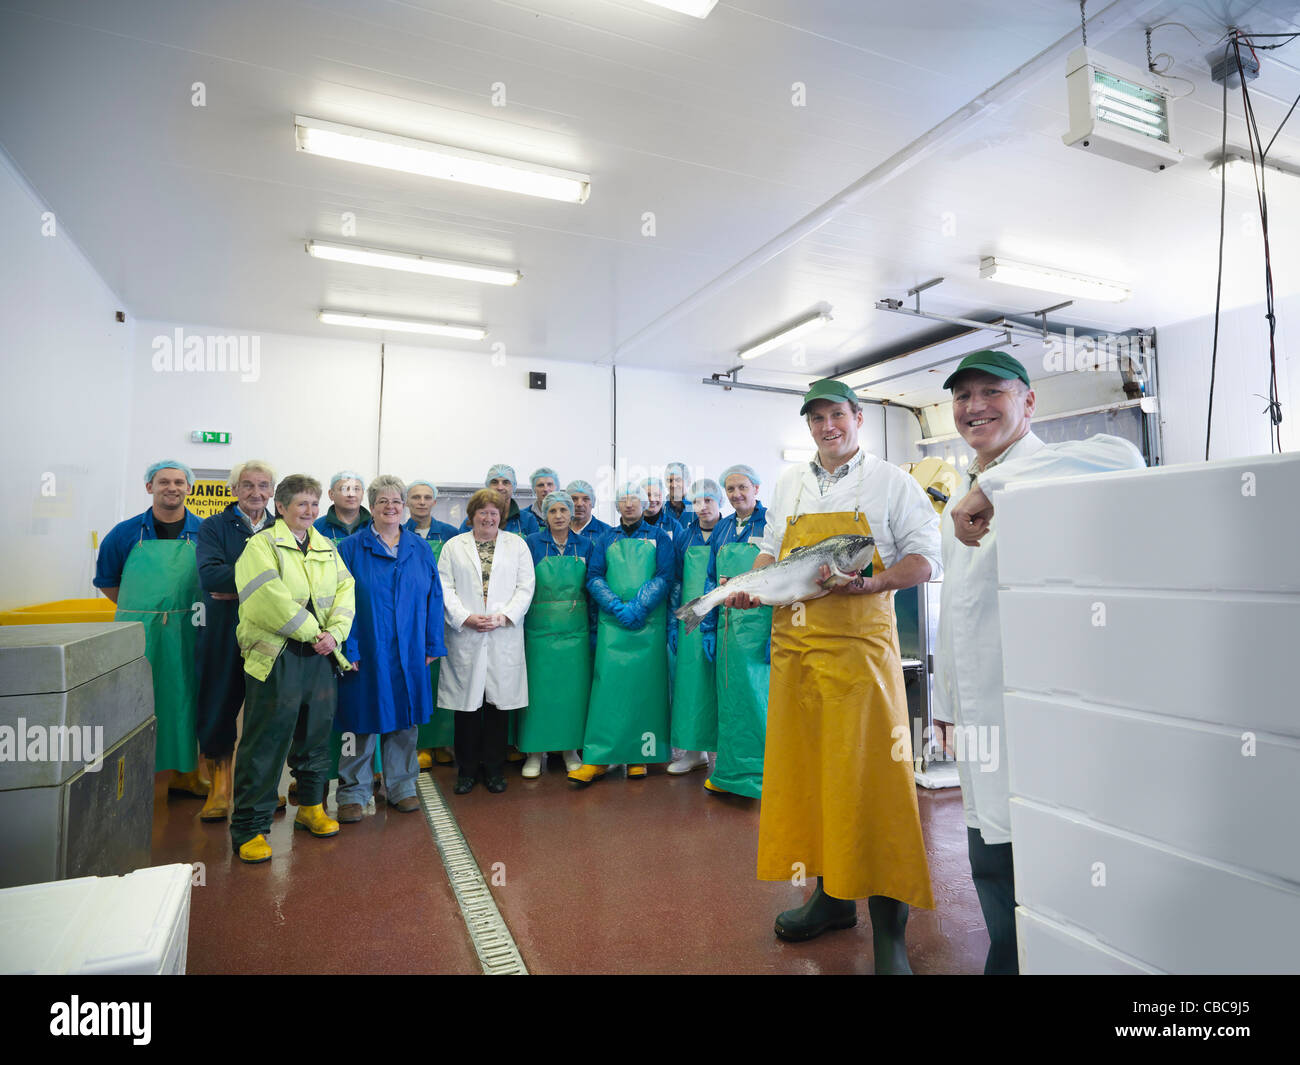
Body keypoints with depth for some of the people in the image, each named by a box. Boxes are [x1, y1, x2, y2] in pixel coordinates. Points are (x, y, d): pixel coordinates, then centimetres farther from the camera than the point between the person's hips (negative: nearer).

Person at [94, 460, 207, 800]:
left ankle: (182, 774, 21)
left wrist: (200, 610, 2)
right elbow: (106, 580, 13)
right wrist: (139, 611, 6)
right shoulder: (127, 532, 3)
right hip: (136, 630, -1)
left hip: (185, 633, 1)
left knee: (183, 699, 8)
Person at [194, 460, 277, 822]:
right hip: (224, 633, -1)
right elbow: (209, 575, -12)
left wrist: (237, 587, -13)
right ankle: (220, 789, 22)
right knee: (220, 709, 5)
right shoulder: (214, 527, 4)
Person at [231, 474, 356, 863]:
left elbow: (345, 591, 5)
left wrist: (334, 632, -11)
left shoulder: (327, 548, 14)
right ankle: (248, 828, 12)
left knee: (316, 736, 15)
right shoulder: (262, 545, -5)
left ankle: (311, 808, 33)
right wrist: (311, 631, -14)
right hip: (275, 657, -5)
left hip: (321, 656, 6)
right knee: (266, 743, -1)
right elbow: (271, 600, -18)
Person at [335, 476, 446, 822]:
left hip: (409, 654, 3)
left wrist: (433, 644, 3)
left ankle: (402, 786, 27)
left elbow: (433, 597, 7)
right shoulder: (351, 548, -2)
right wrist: (348, 648, -13)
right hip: (366, 653, -3)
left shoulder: (420, 550, 7)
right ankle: (353, 791, 21)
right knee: (364, 721, 5)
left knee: (404, 719, 12)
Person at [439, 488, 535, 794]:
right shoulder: (454, 546, 10)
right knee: (467, 702, 3)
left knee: (499, 701, 5)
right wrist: (465, 617, -11)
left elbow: (525, 587, 3)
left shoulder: (517, 544, 10)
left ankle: (495, 769, 18)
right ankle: (466, 770, 18)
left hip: (504, 638, 0)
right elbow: (445, 588, 3)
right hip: (465, 637, 0)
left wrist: (504, 616, -9)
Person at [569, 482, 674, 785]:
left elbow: (664, 578, -2)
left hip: (649, 623, -1)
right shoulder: (607, 539, 13)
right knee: (607, 684, -4)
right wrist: (618, 607, -12)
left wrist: (637, 607, -15)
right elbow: (594, 578, 4)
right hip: (612, 623, 1)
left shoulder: (659, 538, 9)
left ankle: (639, 755, 11)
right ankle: (597, 758, -1)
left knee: (644, 686, 1)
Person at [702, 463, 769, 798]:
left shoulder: (772, 523, -3)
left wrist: (777, 631, -14)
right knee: (728, 695, 10)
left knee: (755, 693, -2)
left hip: (759, 619, -5)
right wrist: (709, 628, 9)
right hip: (726, 622, 5)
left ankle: (760, 773, 12)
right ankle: (729, 771, 23)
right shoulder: (722, 528, 13)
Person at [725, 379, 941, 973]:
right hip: (794, 645, 5)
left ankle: (889, 929, 10)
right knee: (805, 769, 10)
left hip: (859, 642, -5)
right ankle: (831, 896, 27)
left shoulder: (890, 482, 3)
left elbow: (924, 560, -1)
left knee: (869, 776, -4)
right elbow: (770, 550, 25)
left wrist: (868, 582, -18)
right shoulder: (790, 484, 17)